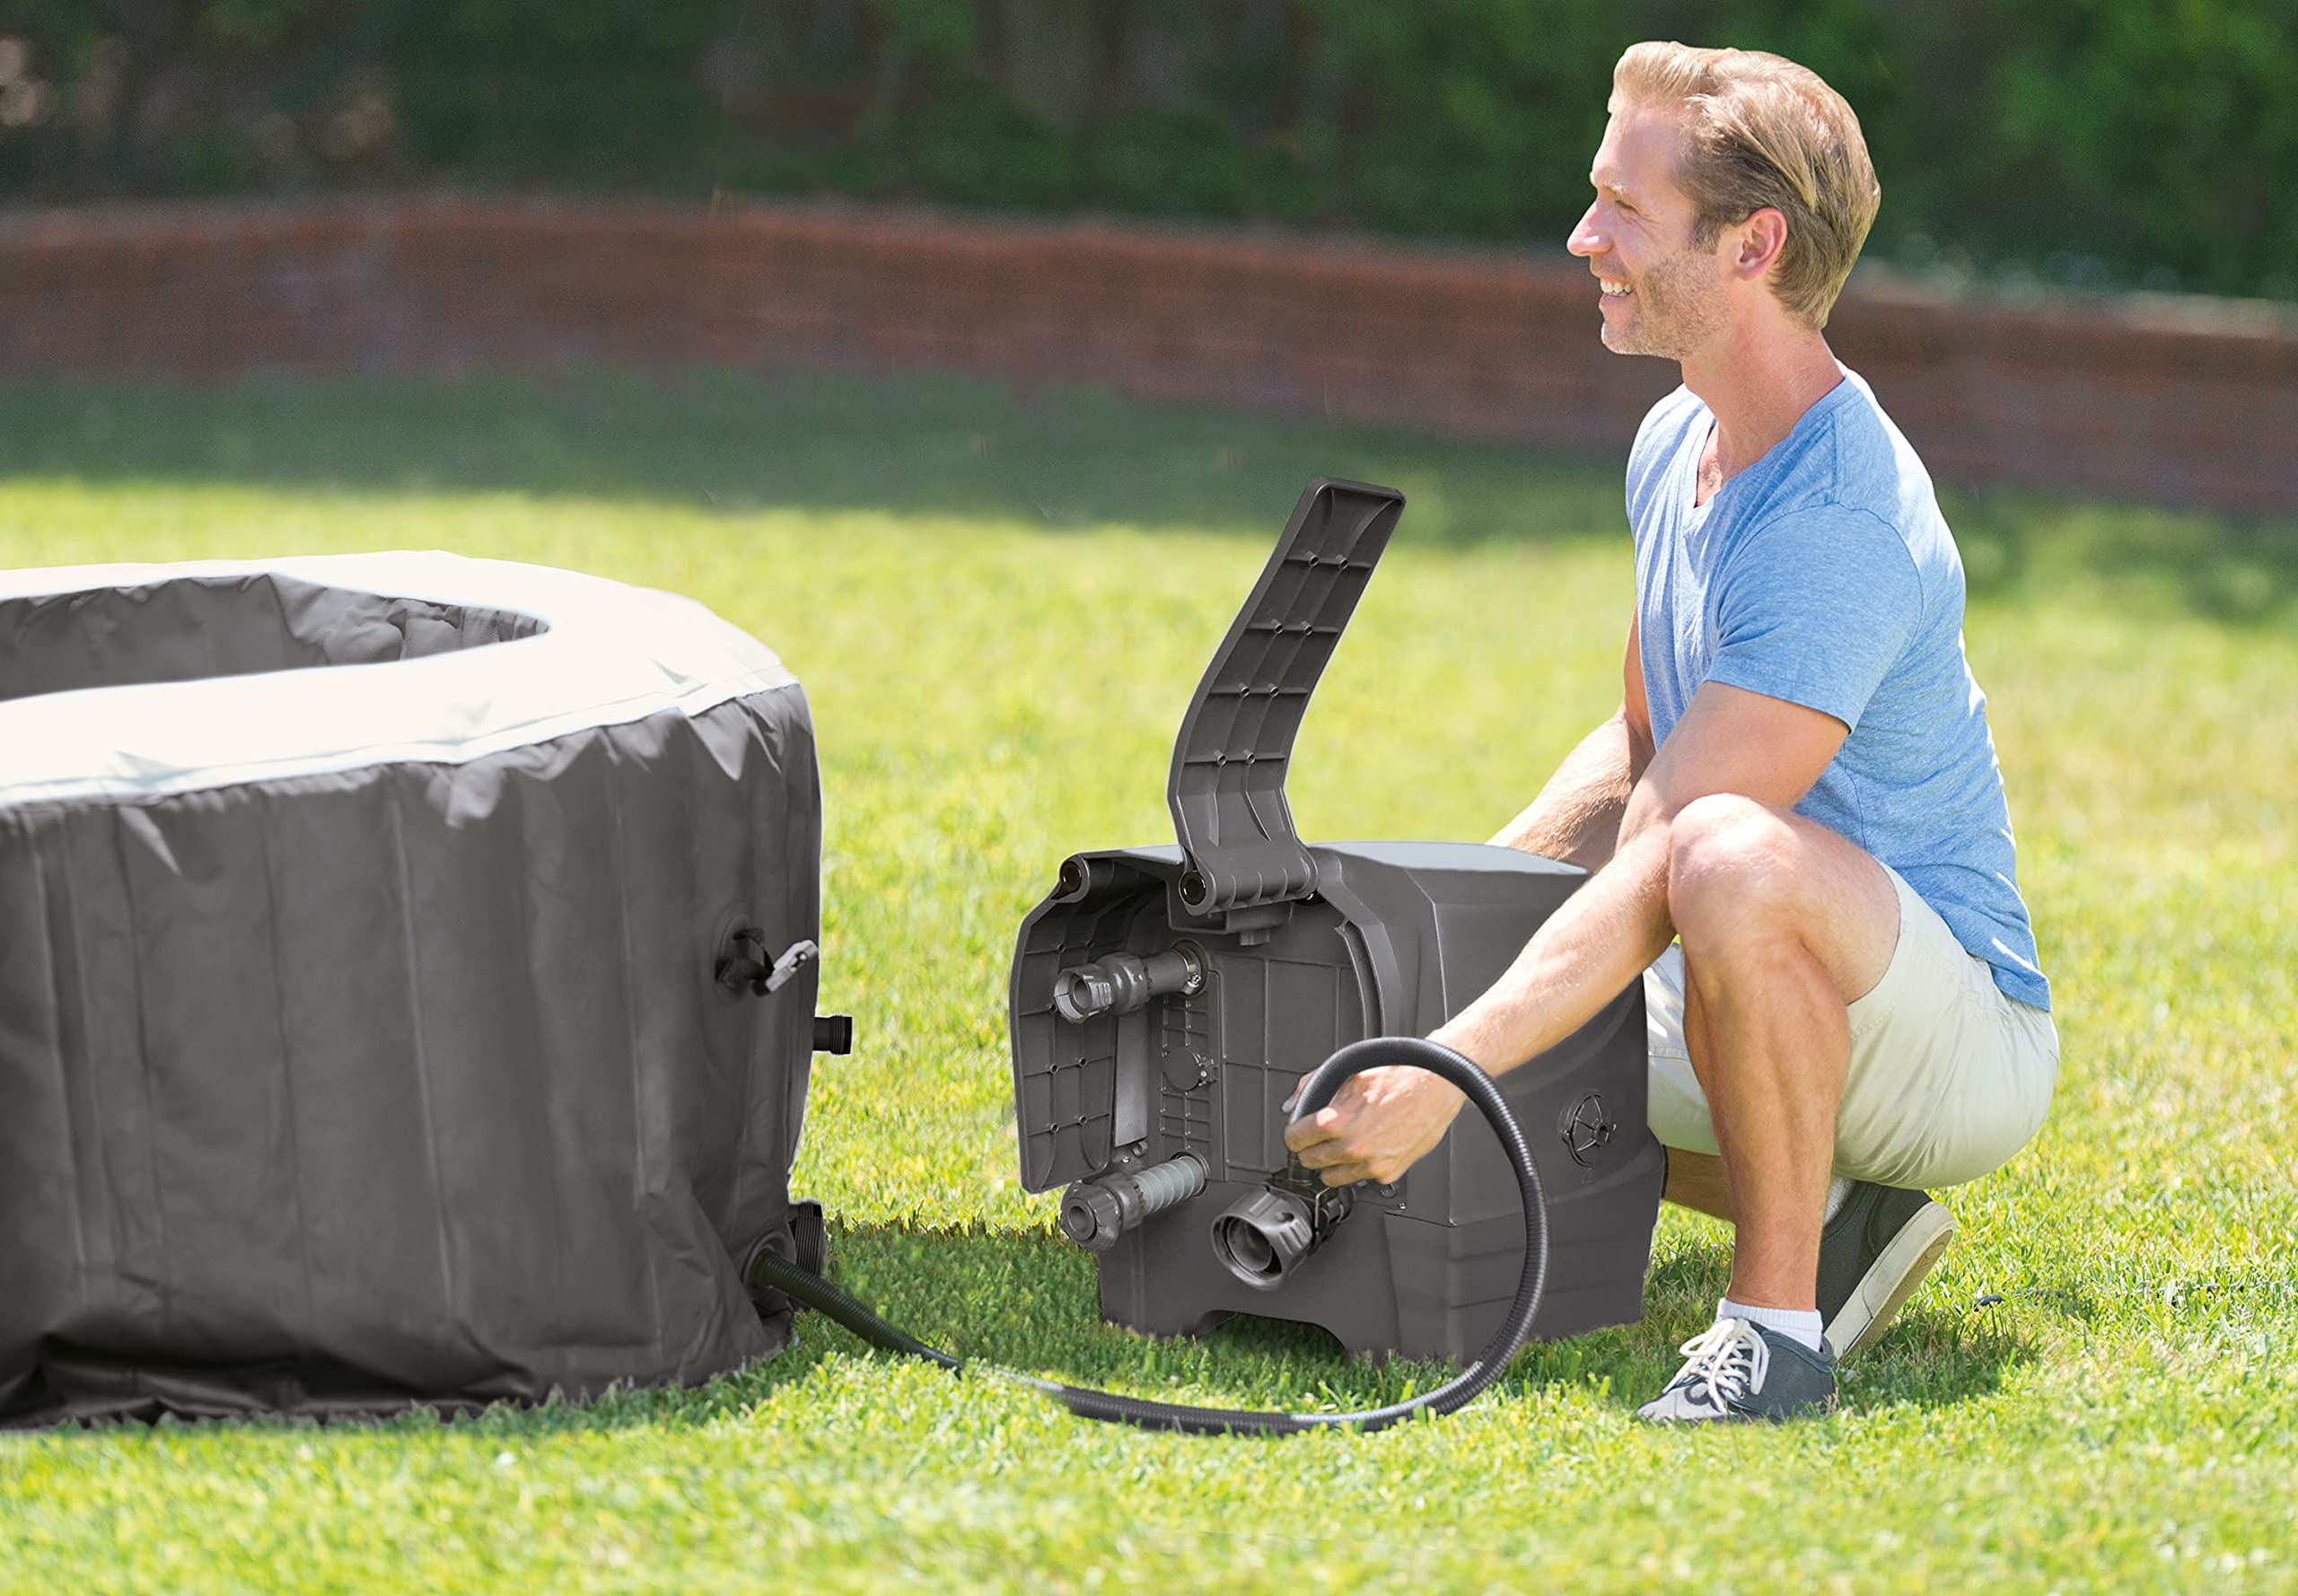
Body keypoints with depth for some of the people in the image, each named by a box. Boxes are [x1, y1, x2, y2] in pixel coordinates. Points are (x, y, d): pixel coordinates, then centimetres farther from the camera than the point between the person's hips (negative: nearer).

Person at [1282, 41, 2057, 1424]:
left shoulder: (1841, 526, -26)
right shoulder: (1676, 443, 5)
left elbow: (1660, 871, -30)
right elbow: (1641, 744, 20)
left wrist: (1447, 1071, -37)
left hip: (1959, 1031, -10)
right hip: (1754, 1011, 10)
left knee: (1731, 854, -39)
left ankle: (1779, 1314, -21)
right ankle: (1838, 1216, 9)